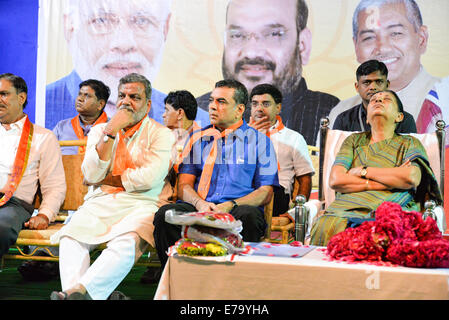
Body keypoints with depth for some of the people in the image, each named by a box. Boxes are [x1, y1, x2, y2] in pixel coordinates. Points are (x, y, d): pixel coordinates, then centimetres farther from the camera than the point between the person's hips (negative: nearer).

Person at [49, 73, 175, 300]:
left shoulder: (161, 134, 6)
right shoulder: (99, 131, 18)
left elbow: (149, 178, -9)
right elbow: (91, 175, 2)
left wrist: (105, 180, 1)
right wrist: (110, 132, -4)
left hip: (139, 205, -3)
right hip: (99, 203, 4)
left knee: (128, 242, -36)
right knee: (71, 236, -27)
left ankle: (79, 290, -51)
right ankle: (73, 293, -44)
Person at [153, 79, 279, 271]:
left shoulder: (259, 140, 13)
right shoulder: (197, 138, 21)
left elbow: (266, 192, 5)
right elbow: (184, 186, 13)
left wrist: (230, 206, -12)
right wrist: (200, 204, -11)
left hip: (237, 208, -2)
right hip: (199, 208, 2)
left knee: (249, 216, -37)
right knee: (164, 214, -28)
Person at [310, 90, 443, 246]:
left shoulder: (409, 143, 18)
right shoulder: (354, 140, 23)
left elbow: (412, 178, -5)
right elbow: (335, 180, 5)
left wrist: (363, 171, 2)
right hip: (348, 208, 2)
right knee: (324, 227, -33)